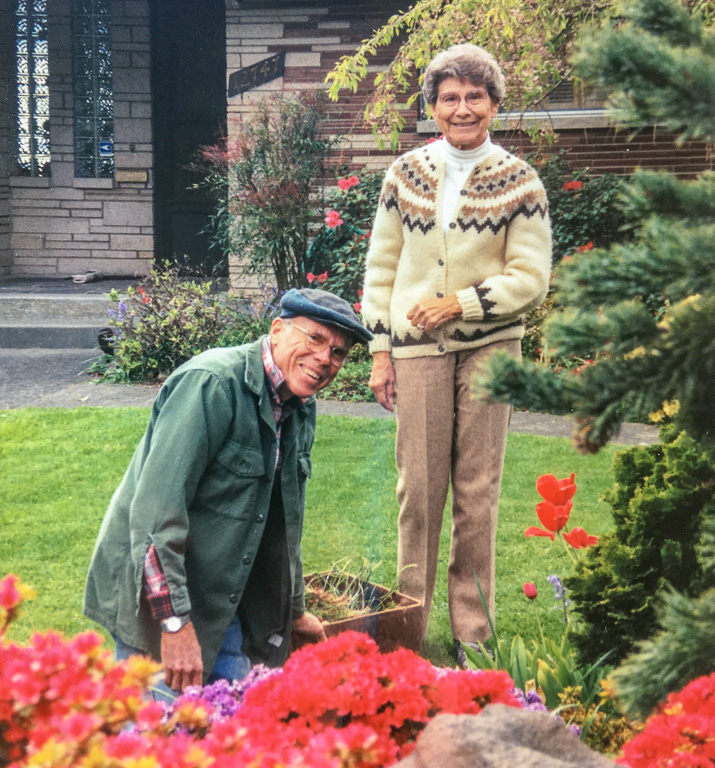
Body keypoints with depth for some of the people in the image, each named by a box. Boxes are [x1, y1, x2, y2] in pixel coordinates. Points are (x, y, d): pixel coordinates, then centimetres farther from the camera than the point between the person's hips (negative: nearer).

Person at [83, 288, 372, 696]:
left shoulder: (301, 409, 7)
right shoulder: (211, 385, -21)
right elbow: (157, 506, -28)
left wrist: (294, 611, 27)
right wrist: (175, 622, -30)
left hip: (226, 606, 8)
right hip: (158, 599, -8)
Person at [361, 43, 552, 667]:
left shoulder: (519, 181, 2)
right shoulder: (405, 173, 7)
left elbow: (531, 278, -1)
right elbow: (381, 267, 9)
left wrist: (458, 303, -12)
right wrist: (380, 350, 4)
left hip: (488, 346, -1)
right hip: (417, 347, 1)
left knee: (478, 491, 4)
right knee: (418, 487, 3)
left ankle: (473, 634, 15)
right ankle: (409, 627, 16)